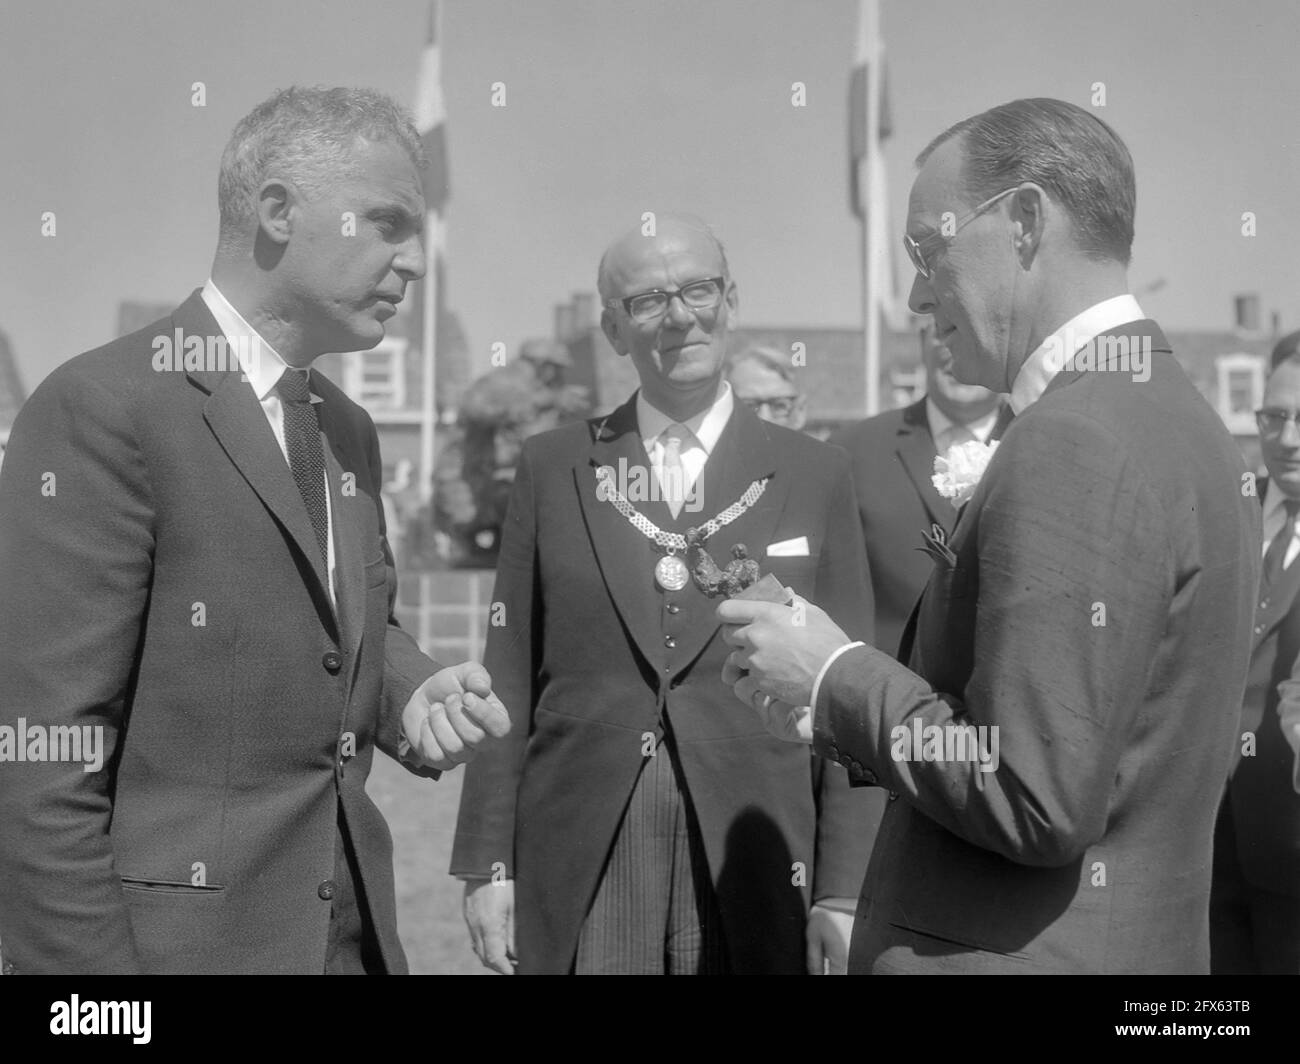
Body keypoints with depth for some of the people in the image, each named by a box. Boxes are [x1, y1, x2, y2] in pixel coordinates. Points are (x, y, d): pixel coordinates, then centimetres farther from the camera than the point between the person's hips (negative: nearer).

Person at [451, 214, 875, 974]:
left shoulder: (815, 475, 3)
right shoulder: (553, 469, 6)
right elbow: (510, 677, 5)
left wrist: (844, 891, -2)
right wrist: (487, 864, 1)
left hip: (751, 865, 0)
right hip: (577, 875, 1)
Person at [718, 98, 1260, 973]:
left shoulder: (1073, 446, -21)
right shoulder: (1177, 415, 8)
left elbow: (1039, 800, -25)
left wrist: (837, 677, -12)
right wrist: (836, 713, 6)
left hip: (1010, 952, -9)